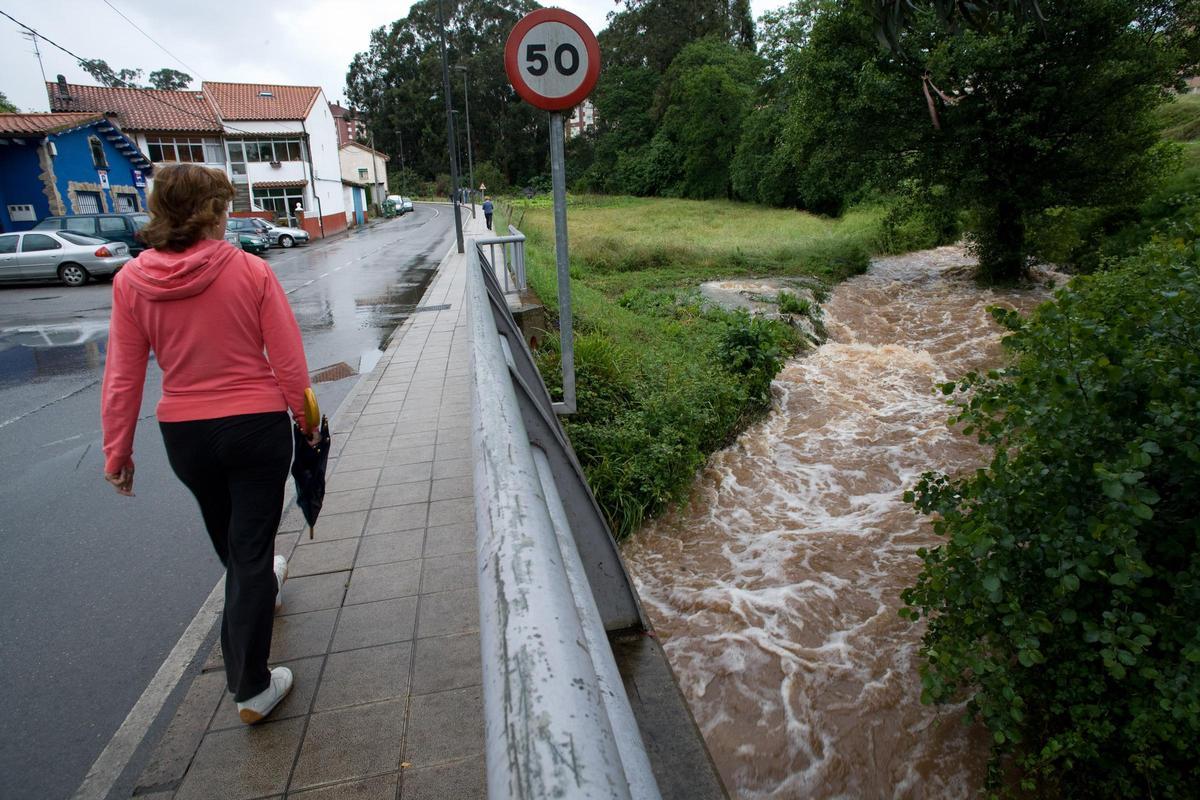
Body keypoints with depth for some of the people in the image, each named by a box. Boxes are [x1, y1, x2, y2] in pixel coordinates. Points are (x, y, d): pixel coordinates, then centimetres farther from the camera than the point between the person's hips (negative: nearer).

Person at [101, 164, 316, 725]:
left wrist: (117, 450, 8)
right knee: (251, 550, 6)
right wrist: (306, 419, 3)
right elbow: (288, 360, -12)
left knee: (230, 543, 28)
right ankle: (251, 688, 13)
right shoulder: (251, 270, -14)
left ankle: (257, 590, 59)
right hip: (258, 427, -3)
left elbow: (122, 378, -2)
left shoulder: (131, 282, -6)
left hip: (185, 436, 4)